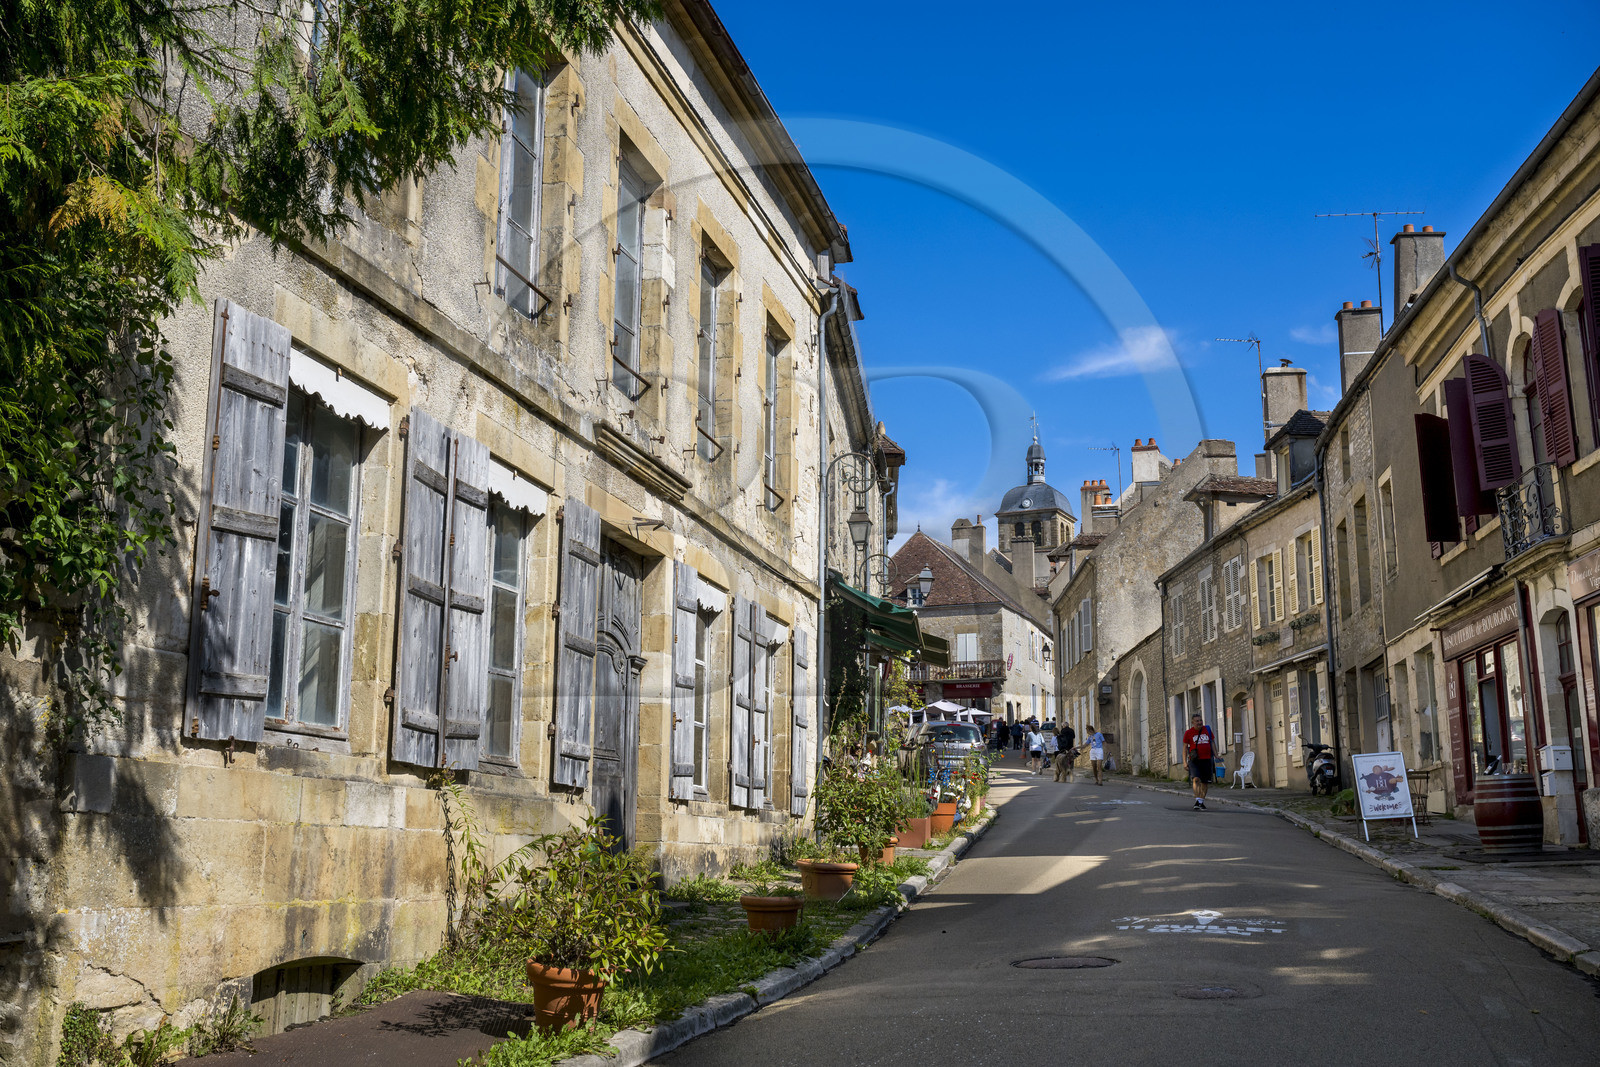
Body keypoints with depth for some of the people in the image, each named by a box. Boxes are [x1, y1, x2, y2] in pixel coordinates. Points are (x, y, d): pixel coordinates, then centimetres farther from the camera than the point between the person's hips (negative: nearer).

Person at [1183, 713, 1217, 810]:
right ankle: (1197, 800, -26)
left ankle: (1201, 802, 18)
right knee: (1196, 779, -21)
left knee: (1205, 782, 5)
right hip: (1194, 760, -3)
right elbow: (1185, 747, 4)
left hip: (1207, 760, 3)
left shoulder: (1207, 730, 10)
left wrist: (1216, 757, 7)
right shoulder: (1188, 733, 2)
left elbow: (1212, 743, 14)